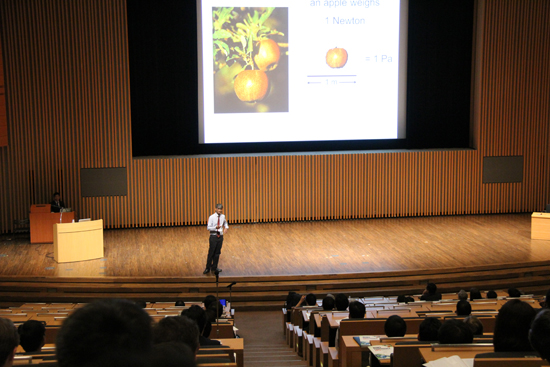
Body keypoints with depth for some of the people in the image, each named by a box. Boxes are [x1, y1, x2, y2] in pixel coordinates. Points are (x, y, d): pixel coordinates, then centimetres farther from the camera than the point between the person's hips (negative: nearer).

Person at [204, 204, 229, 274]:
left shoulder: (223, 217, 3)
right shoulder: (212, 217, -11)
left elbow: (225, 223, 24)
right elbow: (208, 227, -13)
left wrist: (226, 228, 3)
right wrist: (215, 227, -29)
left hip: (220, 236, 4)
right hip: (213, 236, -4)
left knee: (217, 253, 11)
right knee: (211, 253, -2)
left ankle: (214, 267, 25)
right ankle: (208, 268, 9)